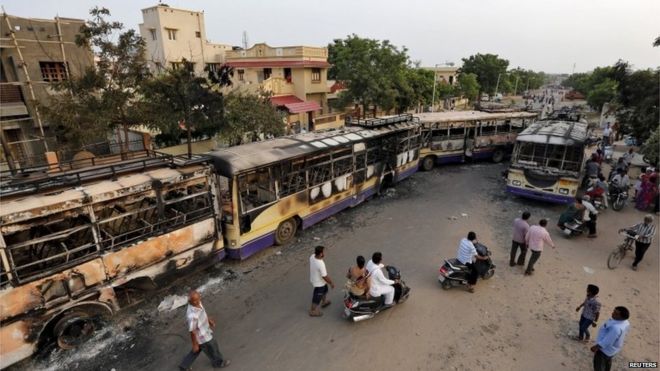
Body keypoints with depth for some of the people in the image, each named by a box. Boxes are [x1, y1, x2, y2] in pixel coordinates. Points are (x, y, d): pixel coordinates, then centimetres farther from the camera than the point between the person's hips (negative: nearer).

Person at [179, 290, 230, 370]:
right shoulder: (192, 315, -43)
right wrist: (195, 345, -12)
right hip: (202, 337, -7)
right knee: (212, 349, 22)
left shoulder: (197, 303, -19)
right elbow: (192, 332, -27)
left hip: (204, 330, 7)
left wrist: (209, 320, 17)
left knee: (197, 350, 32)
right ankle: (218, 362, 51)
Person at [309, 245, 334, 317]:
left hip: (314, 278, 8)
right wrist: (331, 283, -10)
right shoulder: (321, 264, -40)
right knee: (317, 297, 17)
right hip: (319, 282, -8)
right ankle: (313, 311, 39)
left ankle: (324, 302, 57)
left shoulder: (312, 256, -17)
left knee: (324, 290, 32)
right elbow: (325, 276, -27)